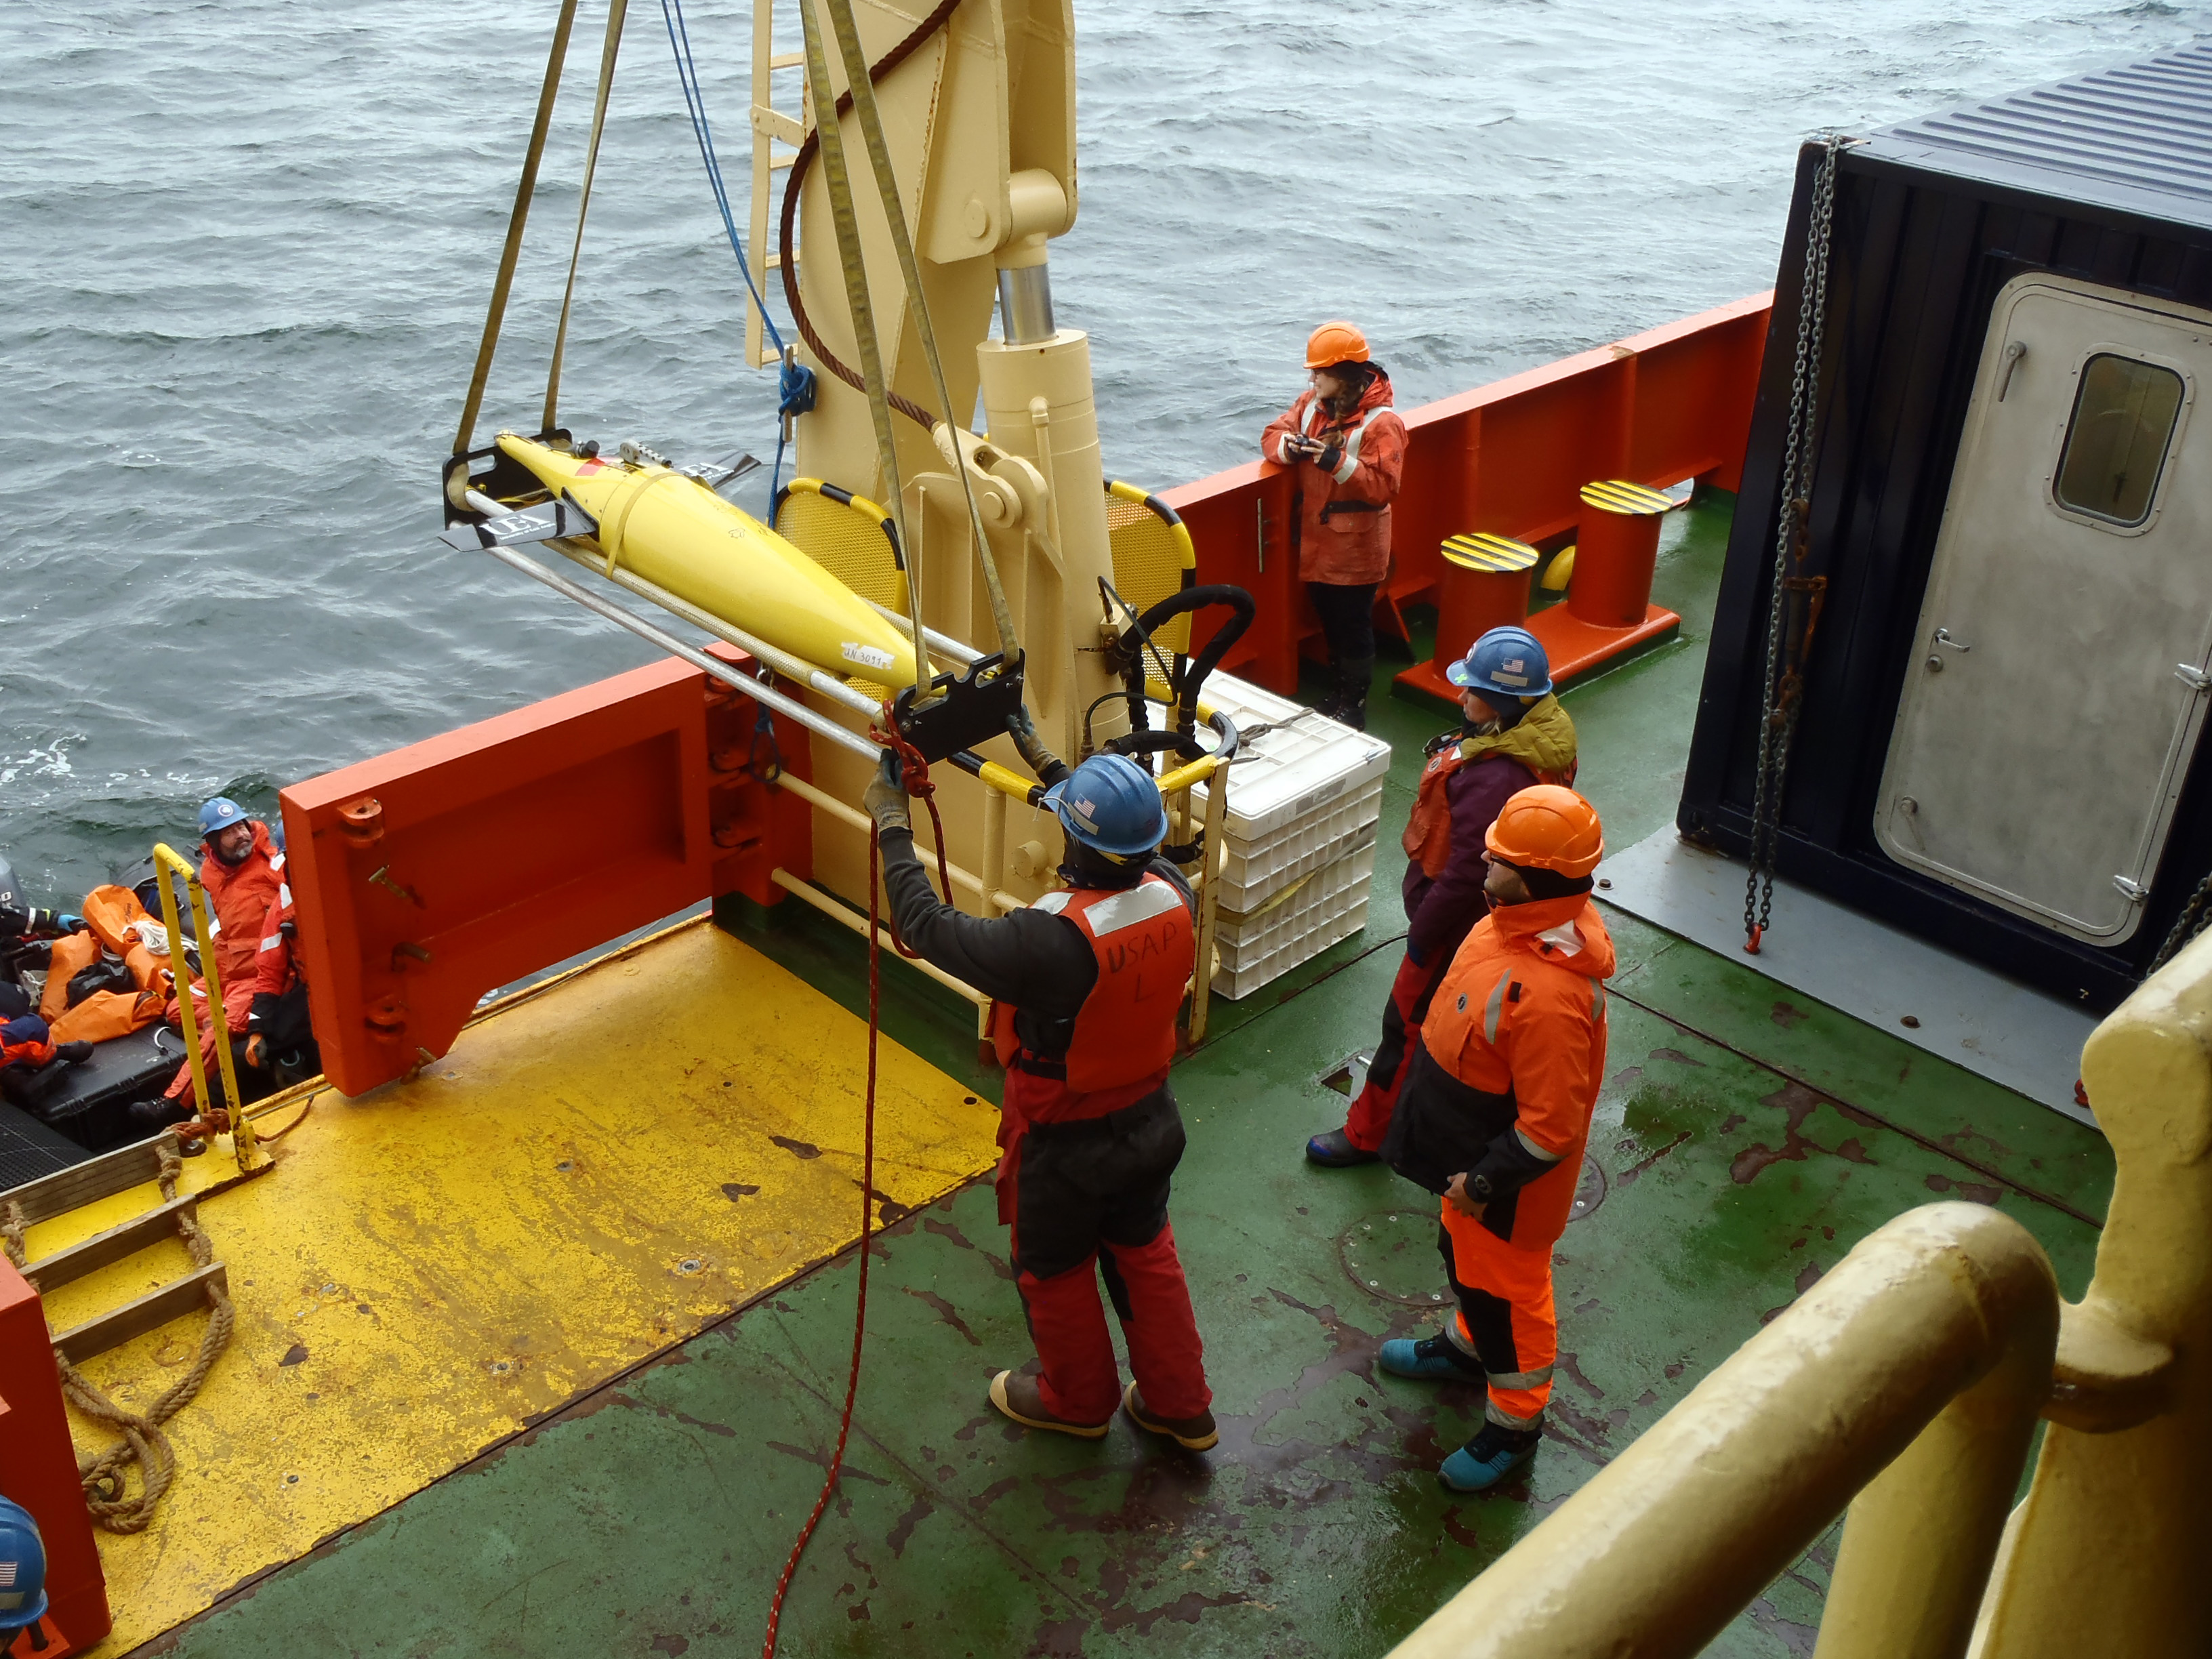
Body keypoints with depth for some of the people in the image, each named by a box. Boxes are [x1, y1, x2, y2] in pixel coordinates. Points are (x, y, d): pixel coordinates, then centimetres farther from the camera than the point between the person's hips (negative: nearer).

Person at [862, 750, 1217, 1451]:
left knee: (1055, 1270, 22)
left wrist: (892, 826, -15)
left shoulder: (1054, 941, -38)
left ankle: (1077, 1400, 45)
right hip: (1149, 1122, 6)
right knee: (1145, 1252, 27)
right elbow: (1134, 851, 5)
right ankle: (1180, 1405, 42)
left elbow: (928, 927, -28)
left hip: (1065, 1148, -6)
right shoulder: (1174, 897, -19)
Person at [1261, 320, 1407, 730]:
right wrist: (1289, 446, -15)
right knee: (1330, 623, 20)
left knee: (1354, 629, 6)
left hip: (1356, 549, -7)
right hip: (1316, 542, 7)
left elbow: (1383, 487, -23)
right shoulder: (1311, 403, 3)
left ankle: (1353, 707, 19)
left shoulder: (1381, 423, -19)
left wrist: (1338, 462, -32)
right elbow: (1273, 434, 8)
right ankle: (1335, 694, 35)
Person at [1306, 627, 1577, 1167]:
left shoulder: (1495, 779, -38)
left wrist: (1422, 934, -17)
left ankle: (1368, 1134, 25)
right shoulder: (1539, 730, -6)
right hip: (1491, 915, 10)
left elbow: (1466, 875, -31)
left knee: (1408, 1023, 8)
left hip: (1461, 921, -10)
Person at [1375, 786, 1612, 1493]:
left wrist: (1484, 1180, -20)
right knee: (1466, 1258, 31)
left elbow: (1551, 1127, -32)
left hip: (1510, 1177, -9)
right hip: (1472, 1147, 9)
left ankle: (1516, 1421, 38)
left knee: (1507, 1287, 14)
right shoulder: (1518, 919, -10)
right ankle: (1468, 1343, 58)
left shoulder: (1550, 993, -41)